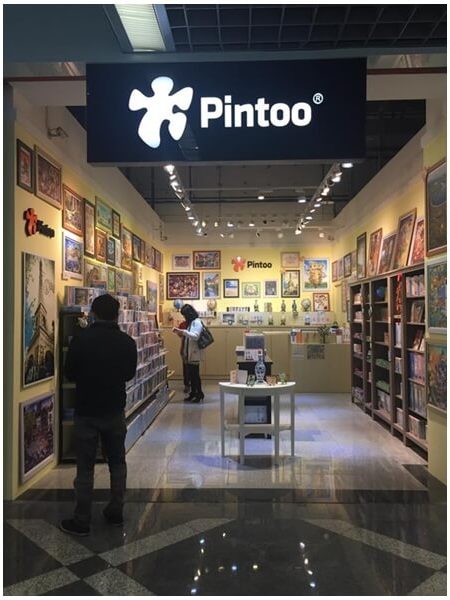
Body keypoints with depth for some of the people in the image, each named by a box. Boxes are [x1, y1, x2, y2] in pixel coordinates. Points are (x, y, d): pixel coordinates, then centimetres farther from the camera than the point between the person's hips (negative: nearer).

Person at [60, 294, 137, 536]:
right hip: (115, 411, 2)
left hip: (86, 412, -2)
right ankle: (116, 512, 26)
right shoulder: (127, 342, -7)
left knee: (85, 468, 7)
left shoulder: (81, 339, -15)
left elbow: (69, 373, -4)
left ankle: (81, 521, 17)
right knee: (117, 463, 17)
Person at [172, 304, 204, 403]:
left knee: (195, 374, -3)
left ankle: (199, 394, 6)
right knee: (191, 374, 12)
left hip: (194, 353, -9)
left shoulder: (197, 322, -13)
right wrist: (180, 332, 6)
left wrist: (183, 331, -29)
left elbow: (195, 336, -24)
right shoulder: (190, 322, 14)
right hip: (189, 353, 9)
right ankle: (193, 394, 19)